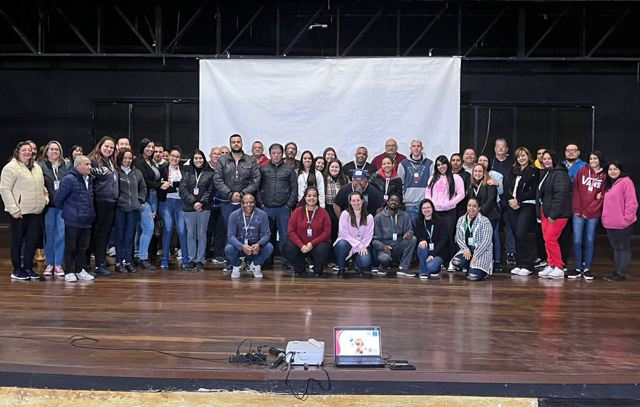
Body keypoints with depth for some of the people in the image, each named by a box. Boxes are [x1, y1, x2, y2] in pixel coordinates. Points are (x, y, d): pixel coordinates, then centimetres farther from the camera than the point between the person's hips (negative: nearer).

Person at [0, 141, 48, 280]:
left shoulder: (37, 168, 15)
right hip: (20, 212, -6)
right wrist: (14, 209, -17)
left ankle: (28, 267, 20)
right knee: (17, 240, 4)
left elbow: (42, 187, 26)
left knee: (33, 239, 8)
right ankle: (17, 270, 13)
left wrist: (46, 198, 9)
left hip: (36, 211, 6)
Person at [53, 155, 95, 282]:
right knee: (71, 247, 3)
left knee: (83, 247, 13)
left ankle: (80, 270, 23)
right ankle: (69, 272, 12)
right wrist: (67, 210, 2)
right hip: (72, 221, -6)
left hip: (86, 220, 7)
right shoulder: (69, 179, -14)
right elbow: (58, 199, -11)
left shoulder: (89, 179, 9)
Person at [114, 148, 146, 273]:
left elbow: (143, 188, 19)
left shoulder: (137, 172, 10)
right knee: (120, 236, 2)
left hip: (134, 208, 4)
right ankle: (119, 263, 8)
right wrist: (116, 199, -8)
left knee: (130, 236, 8)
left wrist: (140, 200, 9)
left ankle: (128, 262, 14)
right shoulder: (115, 172, -6)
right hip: (120, 208, -4)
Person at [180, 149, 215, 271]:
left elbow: (210, 190, 1)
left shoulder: (209, 173, 6)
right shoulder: (186, 172, 9)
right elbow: (182, 189, 0)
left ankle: (200, 260, 6)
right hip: (189, 208, 1)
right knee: (191, 234, 5)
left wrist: (201, 202, -11)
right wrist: (193, 202, -10)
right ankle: (192, 260, 12)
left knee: (202, 234, 2)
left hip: (204, 208, -1)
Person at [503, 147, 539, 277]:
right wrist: (511, 200, -8)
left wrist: (518, 200, -12)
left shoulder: (534, 171, 1)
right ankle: (519, 264, 11)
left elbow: (533, 191, -7)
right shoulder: (513, 171, 17)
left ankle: (527, 265, -5)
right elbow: (506, 188, 8)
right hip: (512, 206, 5)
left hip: (527, 206, -5)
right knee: (516, 236, 4)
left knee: (520, 235, -14)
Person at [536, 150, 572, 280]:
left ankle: (558, 268, 0)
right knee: (547, 240, 10)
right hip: (545, 213, 9)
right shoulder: (544, 173, 16)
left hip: (557, 214, -9)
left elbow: (560, 195, -21)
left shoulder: (560, 174, -14)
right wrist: (540, 212, 13)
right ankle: (551, 265, 19)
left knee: (550, 240, -10)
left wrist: (553, 214, -22)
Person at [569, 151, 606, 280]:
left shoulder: (604, 176, 3)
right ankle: (578, 268, 9)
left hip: (593, 214, 0)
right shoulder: (582, 171, 3)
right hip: (578, 212, 0)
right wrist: (576, 208, -5)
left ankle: (587, 269, 15)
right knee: (577, 241, -2)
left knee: (590, 241, 6)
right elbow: (575, 189, 1)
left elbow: (603, 194, 6)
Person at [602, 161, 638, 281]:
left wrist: (626, 218, -17)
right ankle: (616, 272, 22)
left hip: (622, 224, -9)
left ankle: (621, 273, 2)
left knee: (624, 248, 0)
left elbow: (632, 203, -16)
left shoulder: (626, 182, -10)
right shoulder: (608, 184, 16)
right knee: (616, 248, 15)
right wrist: (605, 217, 12)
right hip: (610, 223, 9)